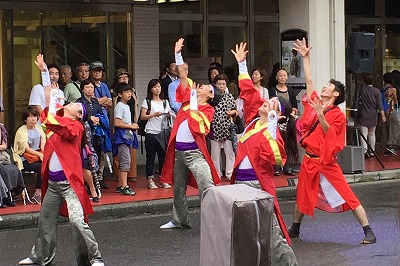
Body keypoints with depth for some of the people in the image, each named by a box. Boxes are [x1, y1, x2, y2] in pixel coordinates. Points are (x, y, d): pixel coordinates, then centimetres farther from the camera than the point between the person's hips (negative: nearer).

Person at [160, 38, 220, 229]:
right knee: (178, 188, 17)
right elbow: (183, 76, 10)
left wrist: (193, 101, -16)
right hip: (178, 149, 7)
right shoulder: (188, 98, 11)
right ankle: (180, 220, 30)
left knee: (207, 189, -15)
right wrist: (178, 54, 6)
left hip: (194, 152, -7)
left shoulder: (208, 109, -3)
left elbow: (197, 125, -20)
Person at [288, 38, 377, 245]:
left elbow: (330, 134, -20)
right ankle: (294, 229, 35)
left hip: (326, 163, -6)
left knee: (347, 196, -8)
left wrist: (321, 115, -31)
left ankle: (368, 232, -6)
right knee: (302, 196, 18)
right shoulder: (315, 104, 4)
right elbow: (309, 81, 10)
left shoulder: (338, 115, -11)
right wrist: (305, 57, 8)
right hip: (309, 160, 6)